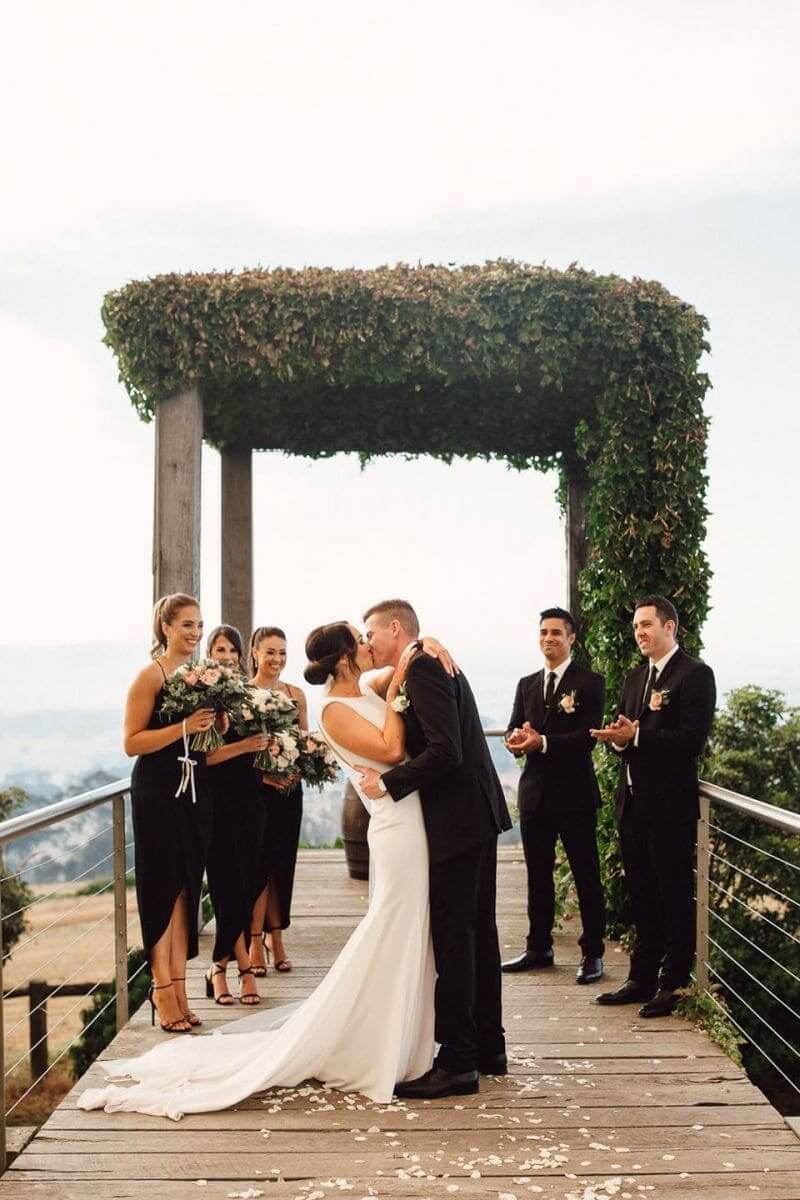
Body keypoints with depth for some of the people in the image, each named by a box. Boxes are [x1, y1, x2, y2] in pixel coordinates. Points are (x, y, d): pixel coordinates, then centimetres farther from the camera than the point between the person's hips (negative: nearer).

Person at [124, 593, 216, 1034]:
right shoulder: (151, 675, -8)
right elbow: (132, 742, -13)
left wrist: (213, 728, 0)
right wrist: (184, 727, -21)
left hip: (196, 791, 6)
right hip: (158, 793, -6)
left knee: (186, 889, 8)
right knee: (162, 889, -1)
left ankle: (178, 989, 15)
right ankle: (163, 989, 7)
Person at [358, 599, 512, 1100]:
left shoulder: (423, 669, -14)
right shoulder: (436, 666, 17)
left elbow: (445, 751, -23)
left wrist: (389, 783, -15)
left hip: (458, 820, -11)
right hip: (478, 814, 11)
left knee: (452, 937, -6)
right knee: (478, 931, 15)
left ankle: (457, 1063, 0)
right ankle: (489, 1049, 24)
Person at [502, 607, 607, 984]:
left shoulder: (590, 682, -5)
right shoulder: (526, 684, 13)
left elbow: (587, 737, -15)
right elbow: (513, 730, 7)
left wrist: (543, 742, -27)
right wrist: (515, 737, -17)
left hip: (575, 793, -5)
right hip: (535, 792, 5)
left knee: (586, 876, 3)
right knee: (538, 876, 14)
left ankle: (592, 953, 11)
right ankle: (539, 948, 25)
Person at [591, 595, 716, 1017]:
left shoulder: (695, 674, -9)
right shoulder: (636, 677, 16)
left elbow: (692, 740, -17)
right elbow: (623, 731, 14)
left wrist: (636, 736, -23)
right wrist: (618, 738, -9)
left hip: (670, 804, -8)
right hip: (633, 801, 8)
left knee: (675, 898, 2)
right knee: (642, 897, 15)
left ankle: (672, 984, 11)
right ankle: (642, 978, 24)